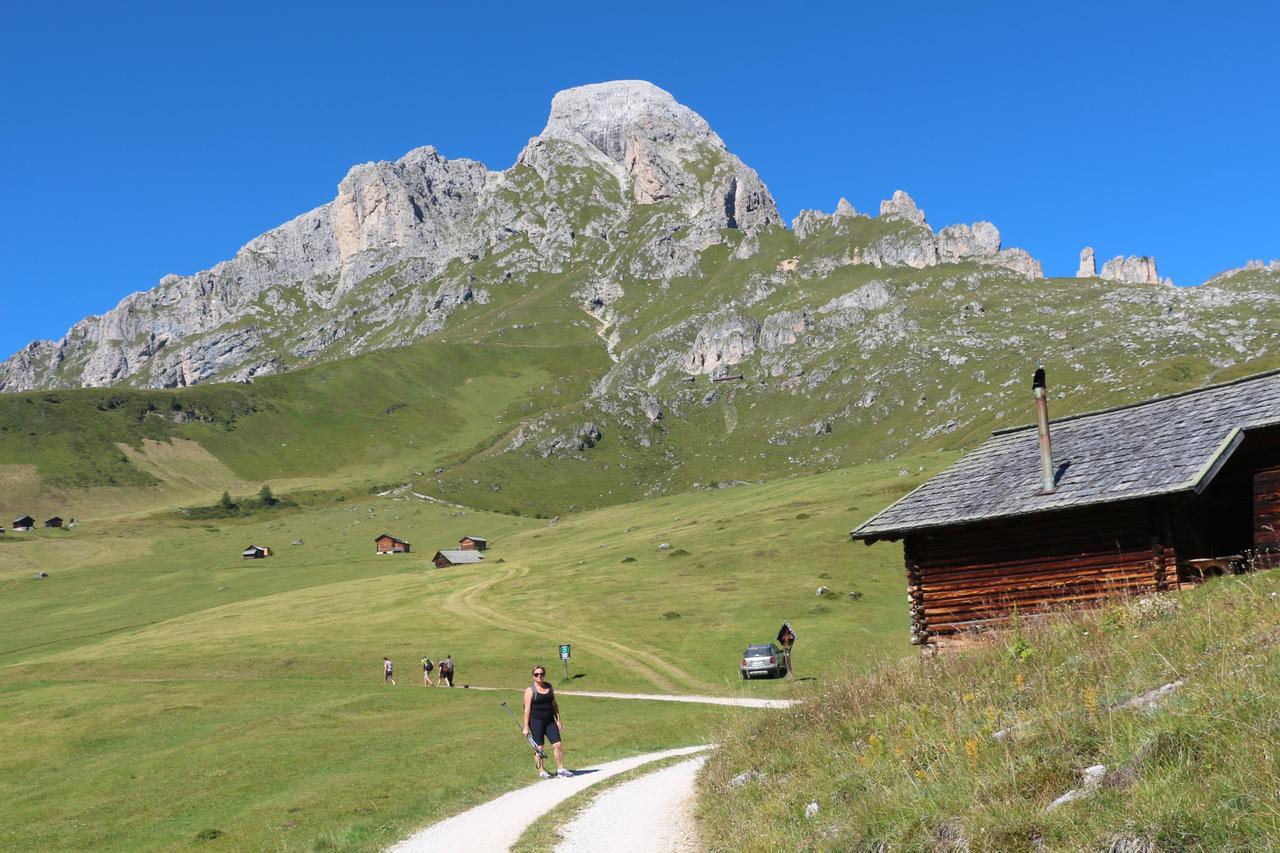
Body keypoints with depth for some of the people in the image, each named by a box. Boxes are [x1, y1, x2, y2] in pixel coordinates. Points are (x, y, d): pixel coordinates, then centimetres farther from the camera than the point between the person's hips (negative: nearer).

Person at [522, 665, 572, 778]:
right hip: (536, 721, -4)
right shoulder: (530, 690, -6)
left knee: (558, 745, -2)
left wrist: (558, 720, 10)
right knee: (538, 747, 2)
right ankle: (541, 770, 16)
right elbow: (527, 709, -9)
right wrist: (526, 727, -12)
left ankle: (560, 770, 8)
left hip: (550, 720, 4)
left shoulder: (549, 687, 9)